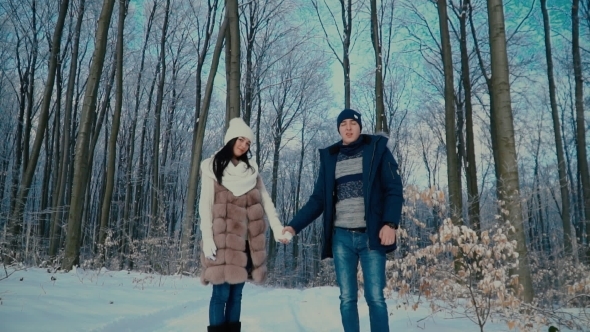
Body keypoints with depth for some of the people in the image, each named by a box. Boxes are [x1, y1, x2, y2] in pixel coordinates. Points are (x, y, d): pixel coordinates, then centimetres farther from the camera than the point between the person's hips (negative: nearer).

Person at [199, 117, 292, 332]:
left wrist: (278, 228, -5)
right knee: (221, 293, -4)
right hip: (223, 239, -4)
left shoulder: (251, 169, 13)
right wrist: (207, 239, -12)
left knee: (236, 293, 9)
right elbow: (205, 205, -5)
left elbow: (265, 200, 6)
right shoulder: (213, 167, 0)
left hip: (245, 240, 4)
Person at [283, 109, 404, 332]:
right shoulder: (329, 157, 12)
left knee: (375, 297, -3)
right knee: (347, 298, 5)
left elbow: (394, 189, -1)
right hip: (341, 238, 3)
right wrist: (294, 225, 0)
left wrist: (390, 223, -16)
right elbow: (318, 199, 12)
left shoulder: (376, 149, 4)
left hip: (371, 235, -2)